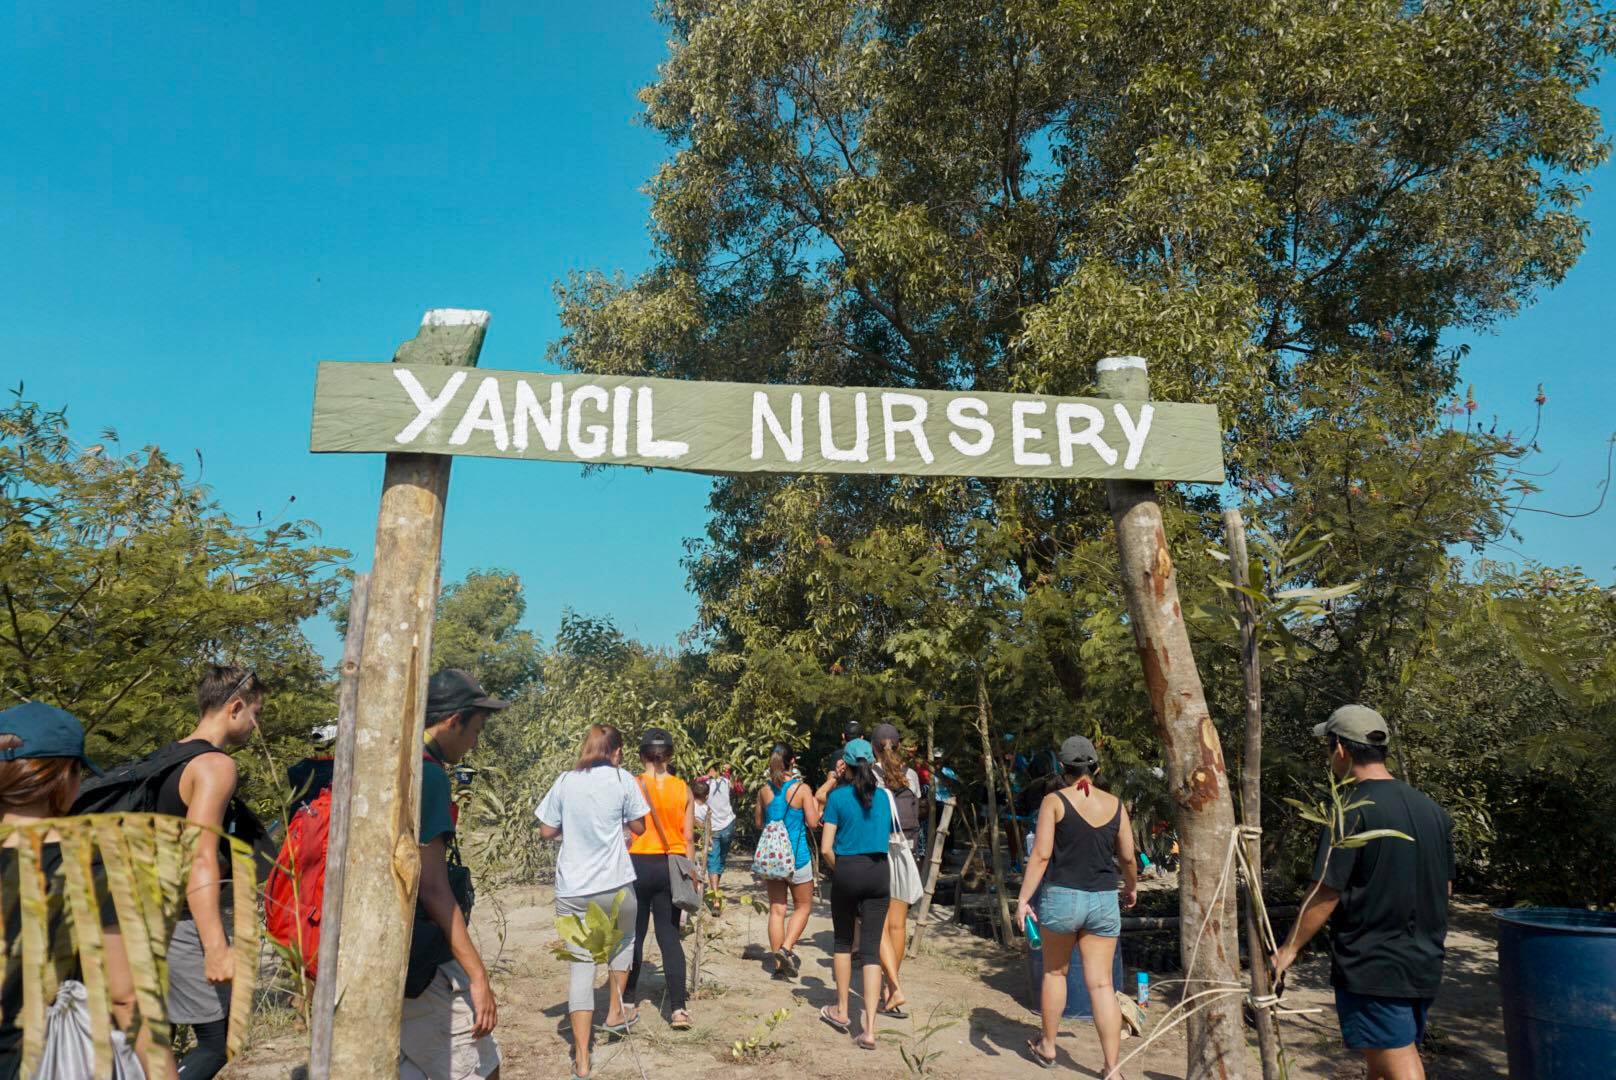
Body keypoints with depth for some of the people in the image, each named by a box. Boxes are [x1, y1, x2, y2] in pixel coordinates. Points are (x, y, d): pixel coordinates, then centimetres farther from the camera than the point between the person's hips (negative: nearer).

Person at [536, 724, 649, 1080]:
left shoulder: (564, 781, 4)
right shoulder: (622, 779, -3)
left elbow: (546, 831, 6)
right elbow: (638, 827, 3)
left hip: (571, 890, 2)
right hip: (615, 885, -1)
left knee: (581, 966, 5)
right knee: (623, 942, 28)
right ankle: (615, 1014, 35)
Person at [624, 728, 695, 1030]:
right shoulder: (683, 789, 0)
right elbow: (688, 837, 2)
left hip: (638, 864, -2)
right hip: (672, 866, 2)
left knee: (634, 934, 13)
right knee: (669, 936, 7)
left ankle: (627, 1000, 26)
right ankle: (678, 1008, -1)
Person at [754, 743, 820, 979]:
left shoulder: (764, 791, 0)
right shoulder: (802, 789, -11)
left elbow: (759, 823, 11)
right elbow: (813, 823, -10)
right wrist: (815, 804, 7)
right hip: (797, 856, -3)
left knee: (776, 909, 10)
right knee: (803, 906, 13)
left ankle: (779, 964, 12)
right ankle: (787, 947, -6)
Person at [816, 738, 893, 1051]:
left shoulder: (838, 797, -5)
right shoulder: (882, 797, 6)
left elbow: (826, 848, -8)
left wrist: (838, 870, 9)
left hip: (847, 871, -2)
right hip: (879, 872, 2)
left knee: (843, 942, 18)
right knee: (871, 949, 2)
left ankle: (841, 1012, 29)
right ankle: (869, 1029, -5)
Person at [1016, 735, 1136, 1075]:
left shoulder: (1054, 801, -7)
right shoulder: (1115, 804, 2)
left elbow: (1041, 854, -13)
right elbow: (1127, 857, 9)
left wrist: (1023, 898, -12)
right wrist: (1131, 887, 27)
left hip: (1061, 897, -2)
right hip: (1104, 901, 2)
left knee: (1055, 972, 18)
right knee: (1101, 984, 5)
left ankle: (1047, 1047, 31)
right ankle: (1112, 1068, 3)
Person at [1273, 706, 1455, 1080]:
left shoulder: (1352, 813, -17)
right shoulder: (1432, 810, 6)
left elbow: (1326, 893, -17)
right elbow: (1446, 887, 14)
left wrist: (1289, 949, -7)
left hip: (1372, 968, -7)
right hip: (1424, 965, 7)